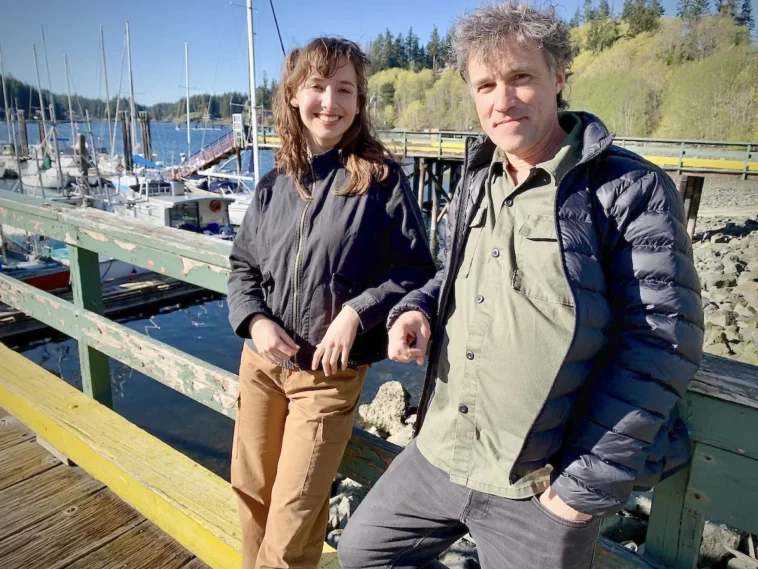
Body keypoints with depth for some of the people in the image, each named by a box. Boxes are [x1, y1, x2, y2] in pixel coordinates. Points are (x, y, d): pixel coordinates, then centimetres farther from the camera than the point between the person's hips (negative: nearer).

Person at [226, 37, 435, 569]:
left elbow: (416, 270, -9)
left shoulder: (382, 177, -11)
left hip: (330, 371, -5)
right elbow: (243, 265, 9)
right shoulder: (275, 183, 3)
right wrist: (254, 320, -9)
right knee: (250, 488, 21)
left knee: (294, 513, 7)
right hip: (260, 361, 5)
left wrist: (357, 312, -21)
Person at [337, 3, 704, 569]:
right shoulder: (476, 182, 8)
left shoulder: (632, 189, -13)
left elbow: (662, 341, -15)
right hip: (439, 455, 6)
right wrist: (416, 309, -2)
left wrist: (591, 480, -16)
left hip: (542, 489, -6)